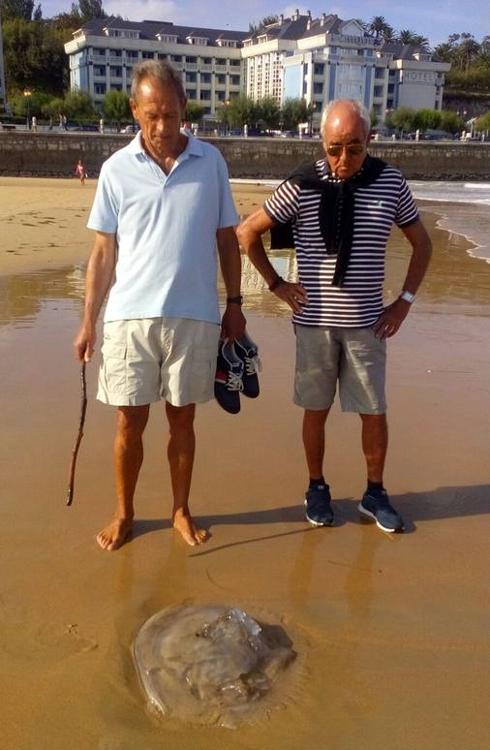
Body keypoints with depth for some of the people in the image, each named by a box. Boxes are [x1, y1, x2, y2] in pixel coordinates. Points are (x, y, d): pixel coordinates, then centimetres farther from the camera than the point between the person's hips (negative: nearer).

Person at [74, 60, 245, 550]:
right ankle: (124, 513, 26)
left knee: (182, 419, 11)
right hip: (129, 316, 0)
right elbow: (103, 251, 4)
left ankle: (181, 511, 28)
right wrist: (88, 321, 2)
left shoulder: (211, 162, 2)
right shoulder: (116, 169, 0)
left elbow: (226, 238, 9)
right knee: (130, 421, 7)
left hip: (194, 317, 1)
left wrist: (234, 303, 6)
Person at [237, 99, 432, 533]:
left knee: (374, 413, 7)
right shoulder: (302, 186, -7)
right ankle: (317, 489, 28)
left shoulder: (390, 183, -2)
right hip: (314, 322, -1)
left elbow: (422, 242, 11)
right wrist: (276, 283, 0)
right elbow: (247, 233, 2)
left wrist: (405, 300, 4)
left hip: (367, 323, 1)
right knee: (316, 410, 10)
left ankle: (375, 493, 27)